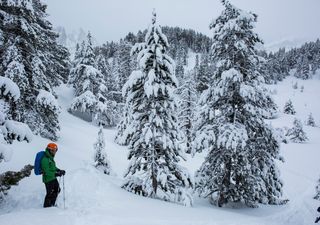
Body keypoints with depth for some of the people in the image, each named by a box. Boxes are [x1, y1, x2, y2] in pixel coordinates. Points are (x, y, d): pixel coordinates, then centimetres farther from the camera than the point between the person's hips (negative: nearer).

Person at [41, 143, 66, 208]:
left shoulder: (51, 158, 8)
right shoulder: (45, 160, -24)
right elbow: (47, 172, -27)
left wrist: (59, 171, 5)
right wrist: (56, 174, -31)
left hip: (53, 178, 10)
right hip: (48, 179, -10)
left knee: (57, 190, 19)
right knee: (50, 193, 1)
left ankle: (52, 204, 36)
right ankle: (46, 206, 21)